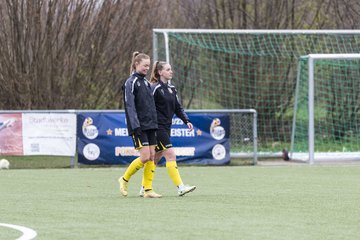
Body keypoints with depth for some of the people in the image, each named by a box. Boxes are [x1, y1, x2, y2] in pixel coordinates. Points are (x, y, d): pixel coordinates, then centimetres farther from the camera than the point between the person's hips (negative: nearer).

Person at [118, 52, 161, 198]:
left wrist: (154, 123, 18)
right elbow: (130, 106, -15)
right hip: (139, 127, -8)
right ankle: (125, 179, 6)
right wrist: (136, 127, -21)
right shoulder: (131, 83, -8)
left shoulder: (146, 82, 16)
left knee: (152, 157, 2)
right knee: (145, 157, -12)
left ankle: (148, 189, 4)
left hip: (150, 126, 8)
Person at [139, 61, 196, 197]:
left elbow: (177, 107, 17)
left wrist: (187, 121, 5)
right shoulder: (155, 88, -11)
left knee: (156, 158, 11)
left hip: (166, 127, 8)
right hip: (157, 127, -8)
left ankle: (144, 188, 19)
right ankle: (180, 187, -17)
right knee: (170, 154, -14)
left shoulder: (171, 88, 14)